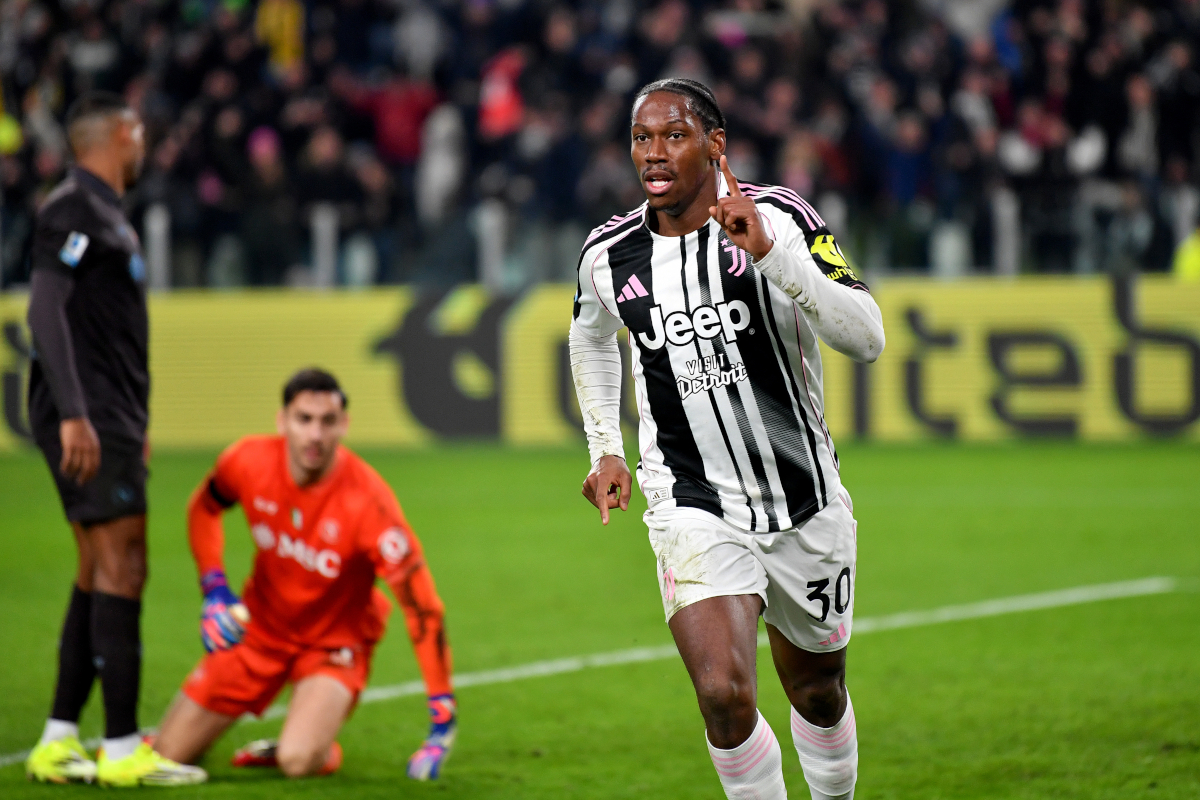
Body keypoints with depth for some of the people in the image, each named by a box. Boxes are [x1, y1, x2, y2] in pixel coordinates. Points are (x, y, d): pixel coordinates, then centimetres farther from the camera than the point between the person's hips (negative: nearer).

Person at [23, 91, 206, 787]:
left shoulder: (105, 215, 20)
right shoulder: (73, 210, -10)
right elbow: (46, 310, -18)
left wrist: (135, 426, 24)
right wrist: (72, 413, -25)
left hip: (111, 420, 10)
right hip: (88, 420, -10)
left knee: (100, 574, 10)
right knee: (122, 566, -11)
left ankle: (59, 741, 12)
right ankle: (123, 749, -11)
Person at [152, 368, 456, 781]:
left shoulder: (366, 498, -29)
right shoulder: (250, 461, -18)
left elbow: (421, 605, -27)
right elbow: (203, 507, 8)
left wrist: (443, 717, -29)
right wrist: (214, 589, -7)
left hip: (334, 642, -4)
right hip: (260, 629, 4)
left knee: (299, 761, -30)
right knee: (166, 755, 0)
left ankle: (323, 749, 6)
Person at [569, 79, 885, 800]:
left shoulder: (778, 219, -12)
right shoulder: (610, 255, -2)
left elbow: (868, 340, -22)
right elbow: (592, 336, 22)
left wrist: (772, 254, -32)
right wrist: (606, 448, 16)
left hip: (807, 505, 0)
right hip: (696, 511, 0)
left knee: (818, 691, 16)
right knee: (725, 693, -20)